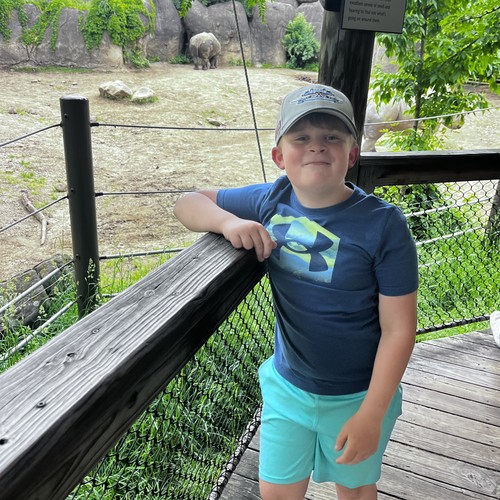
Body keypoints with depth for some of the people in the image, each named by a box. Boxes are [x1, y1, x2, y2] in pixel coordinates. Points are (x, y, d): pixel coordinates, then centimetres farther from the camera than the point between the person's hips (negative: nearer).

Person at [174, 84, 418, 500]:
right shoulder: (271, 202, -11)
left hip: (358, 397, -2)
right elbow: (189, 203, -3)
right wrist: (228, 221, -25)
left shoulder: (383, 225, -22)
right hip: (287, 387, 3)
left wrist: (371, 415, -17)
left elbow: (399, 330, -18)